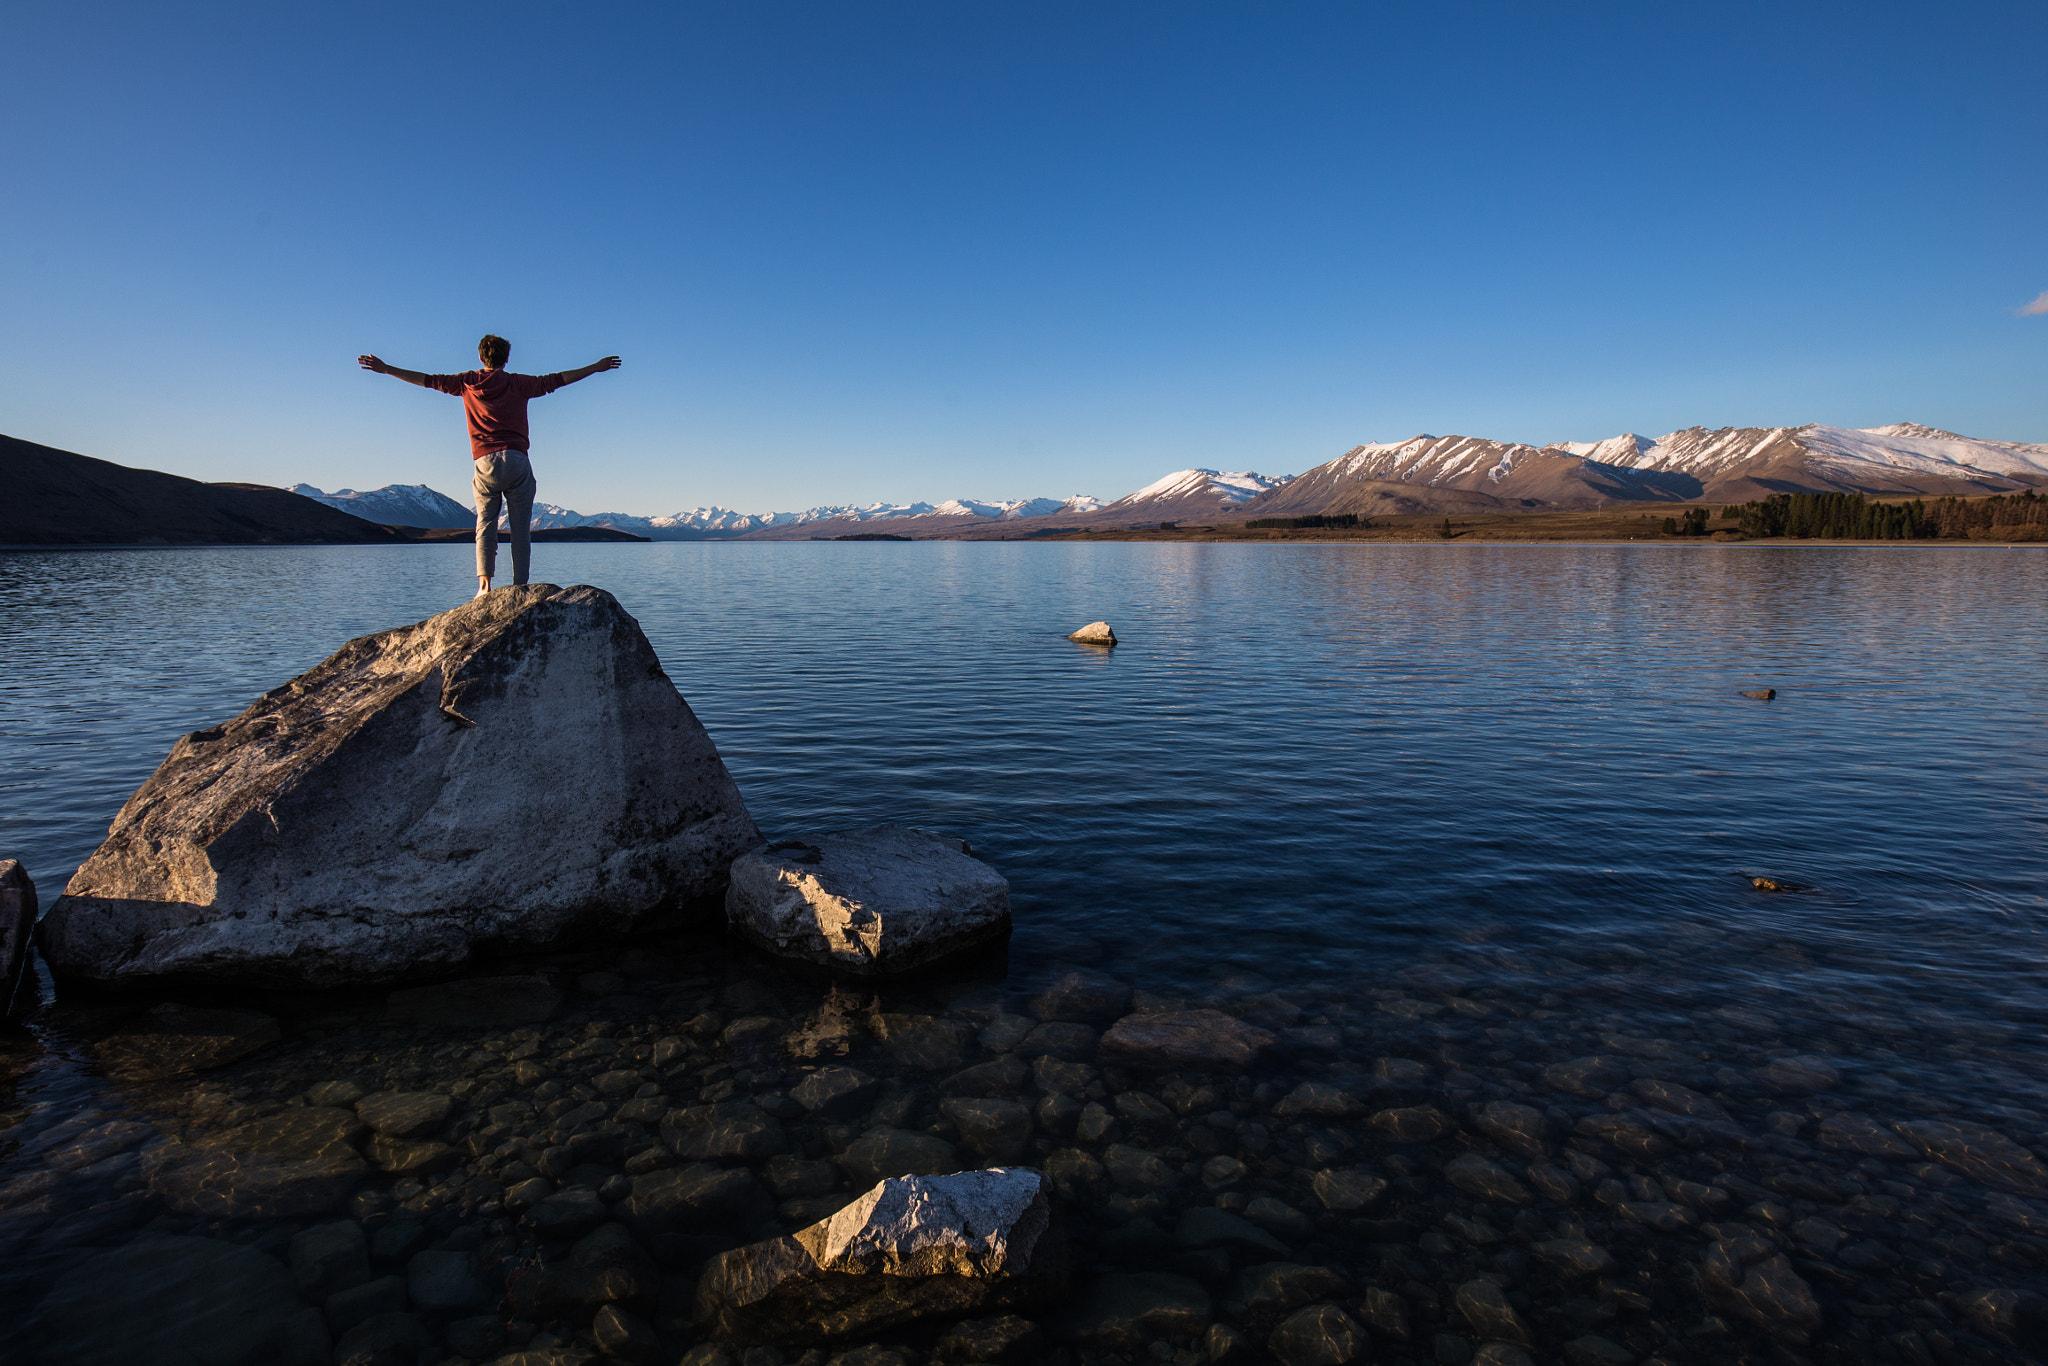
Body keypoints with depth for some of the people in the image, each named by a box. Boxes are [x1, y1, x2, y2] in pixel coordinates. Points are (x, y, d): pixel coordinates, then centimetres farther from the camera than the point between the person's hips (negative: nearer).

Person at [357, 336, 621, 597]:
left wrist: (385, 368, 32)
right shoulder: (519, 383, 8)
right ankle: (520, 586, -4)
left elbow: (428, 380, 19)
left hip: (485, 462, 1)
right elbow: (557, 379, 12)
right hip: (517, 460, -1)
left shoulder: (467, 382, 12)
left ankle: (484, 584, -8)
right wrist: (597, 367, 20)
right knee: (521, 527, 0)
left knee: (485, 524, 4)